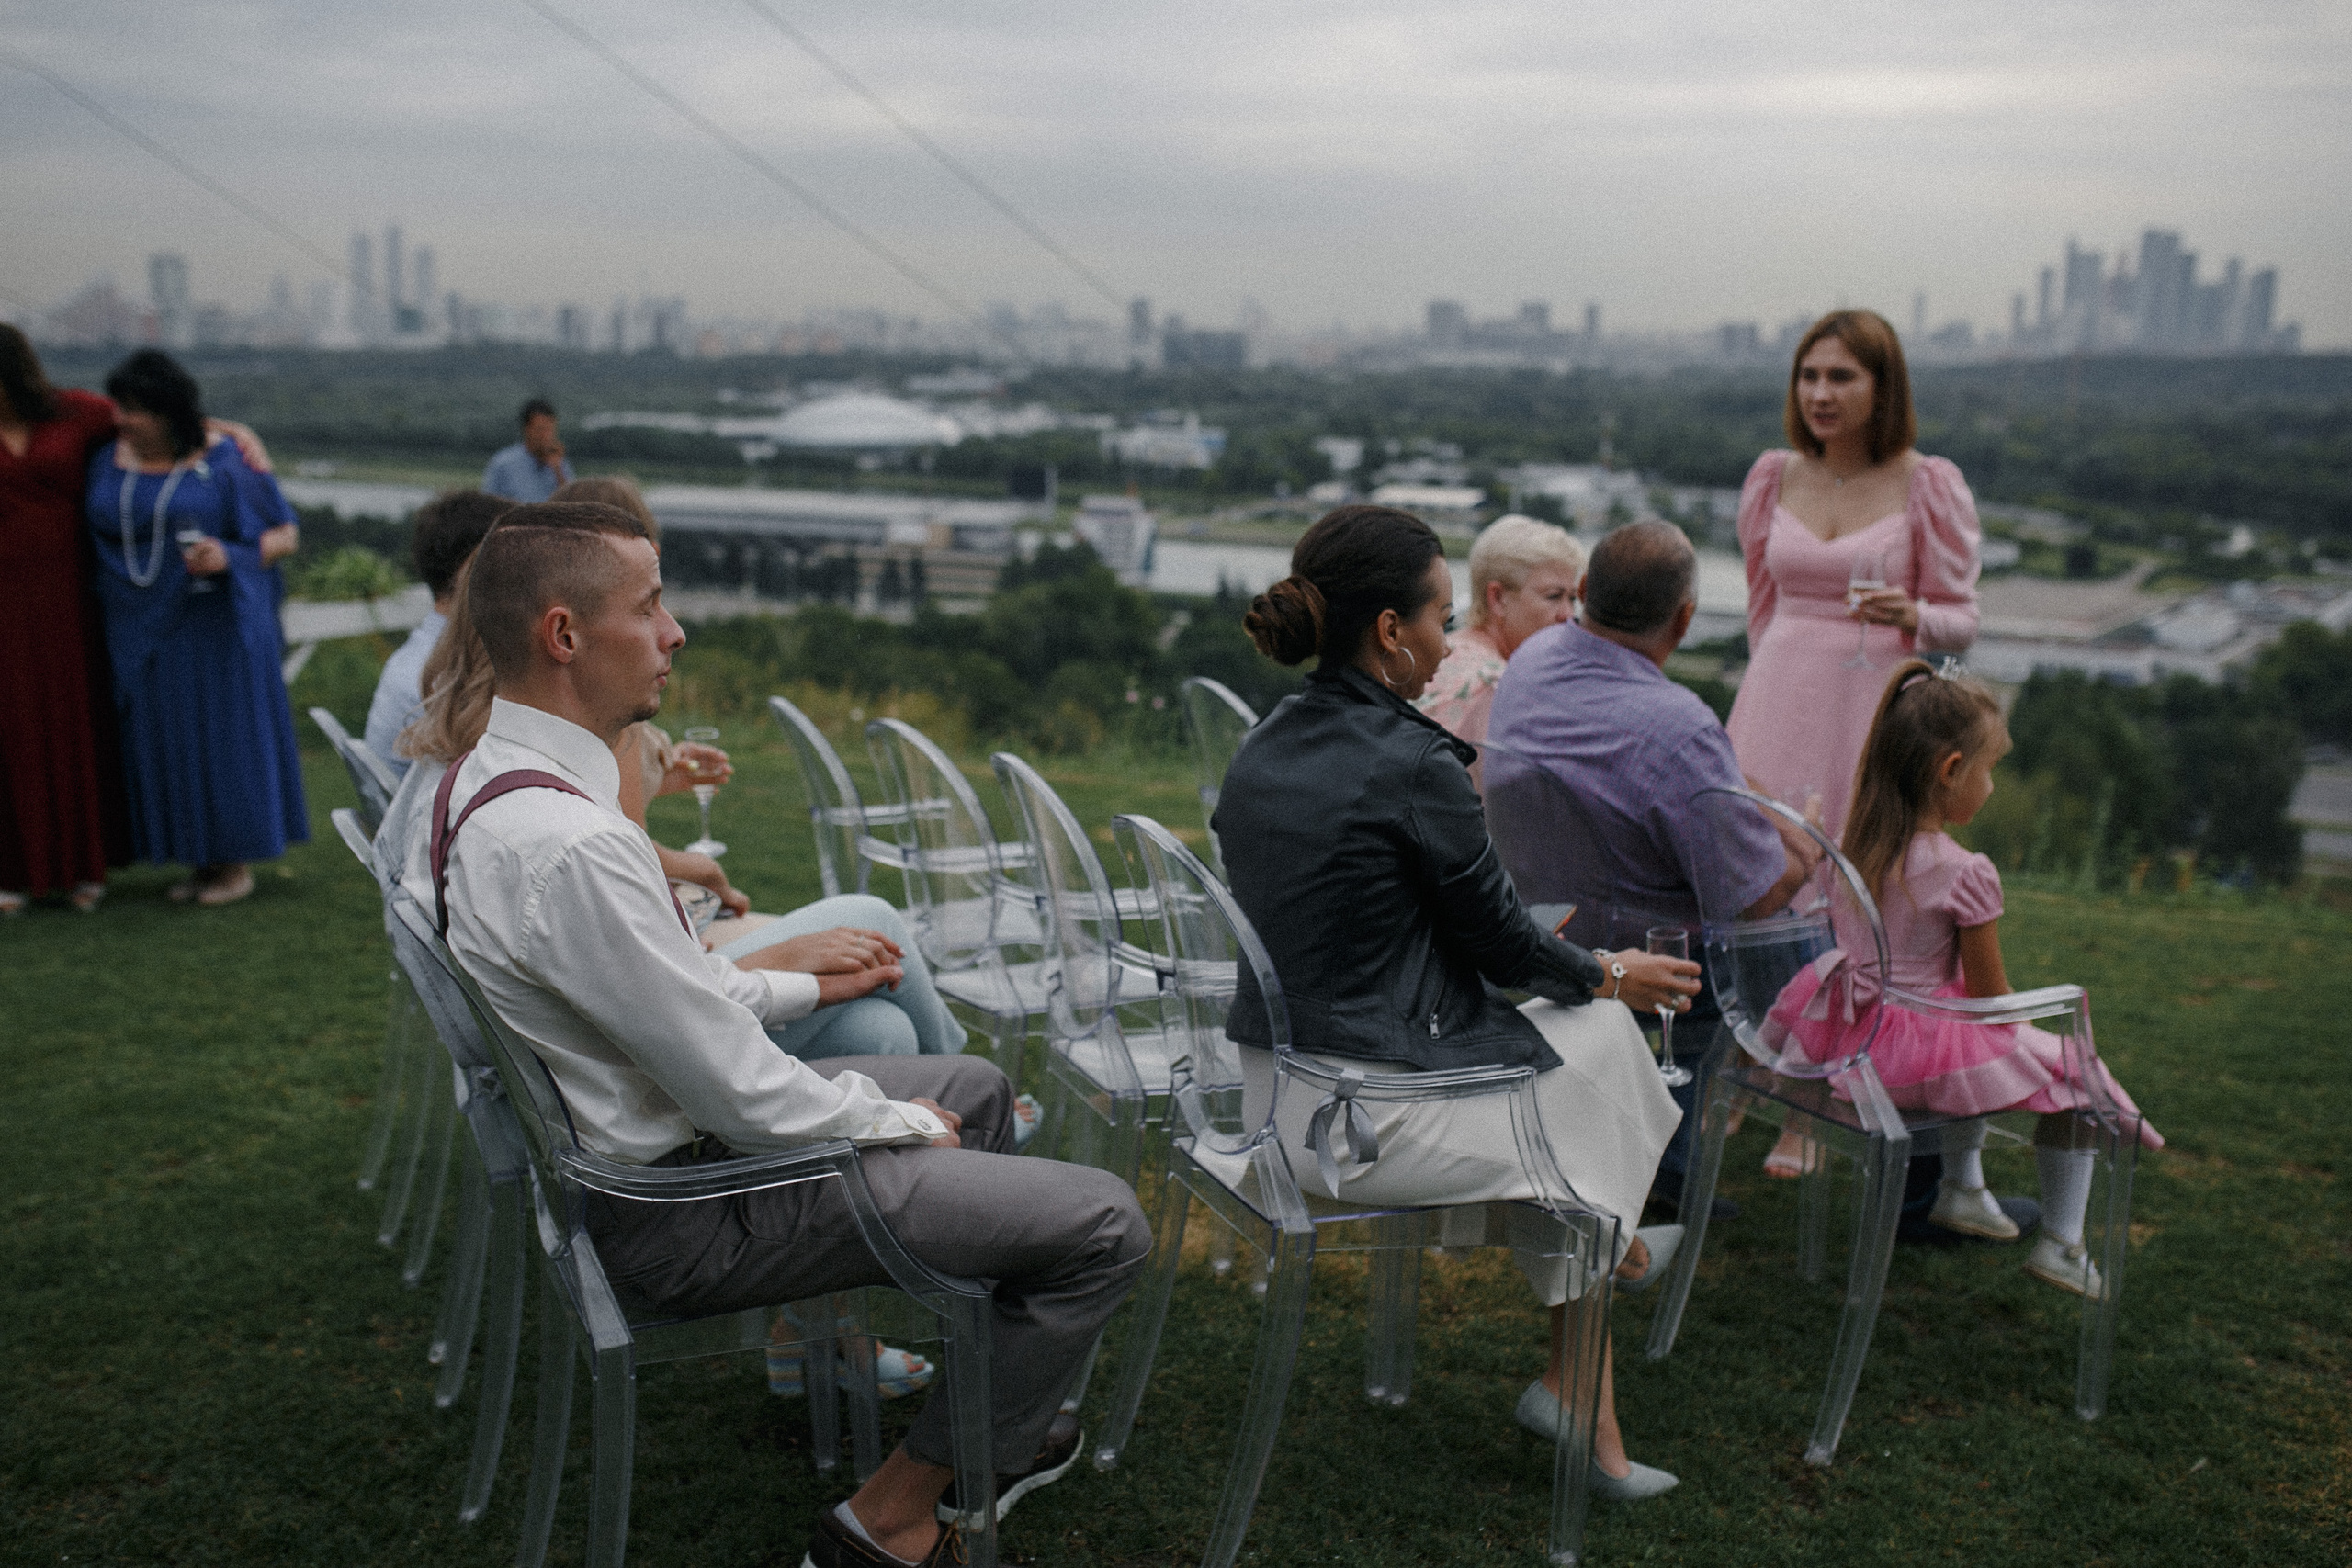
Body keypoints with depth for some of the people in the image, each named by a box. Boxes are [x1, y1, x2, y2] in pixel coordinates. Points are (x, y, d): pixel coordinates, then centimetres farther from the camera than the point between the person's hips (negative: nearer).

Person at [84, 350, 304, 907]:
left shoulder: (227, 463, -10)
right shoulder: (106, 464, 3)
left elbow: (286, 536, -7)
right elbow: (92, 540, 12)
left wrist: (228, 555, -25)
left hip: (213, 628, -4)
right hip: (143, 632, 5)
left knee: (228, 735, 2)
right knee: (170, 743, 9)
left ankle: (240, 861, 15)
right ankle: (204, 860, 22)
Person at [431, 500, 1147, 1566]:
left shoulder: (491, 774, 2)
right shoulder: (565, 844, -31)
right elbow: (744, 1097, -26)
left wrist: (800, 988, 14)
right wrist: (902, 1124, -9)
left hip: (619, 1144, 11)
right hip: (681, 1215, -10)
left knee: (974, 1087, 25)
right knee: (1104, 1225, -10)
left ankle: (993, 1424, 33)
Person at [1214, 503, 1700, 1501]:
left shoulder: (1262, 748, 5)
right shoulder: (1412, 765, -20)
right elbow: (1500, 942, -8)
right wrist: (1611, 974, 11)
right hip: (1370, 1120, -8)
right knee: (1599, 1022, 18)